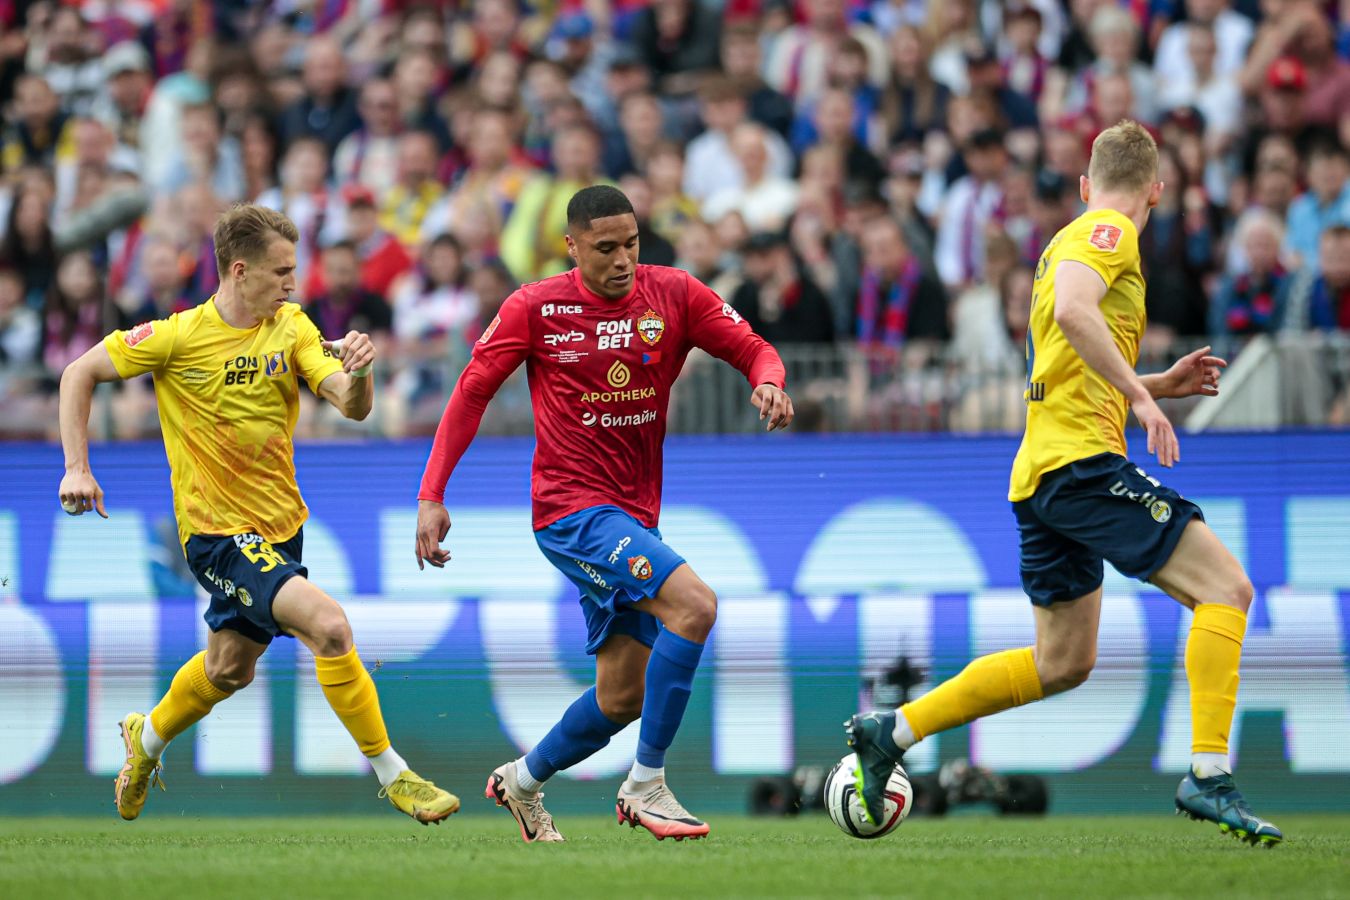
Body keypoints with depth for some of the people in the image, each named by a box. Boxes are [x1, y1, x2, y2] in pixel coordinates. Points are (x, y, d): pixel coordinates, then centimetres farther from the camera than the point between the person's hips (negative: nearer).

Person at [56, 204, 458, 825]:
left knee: (231, 667, 21)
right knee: (327, 623, -24)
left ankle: (147, 738, 50)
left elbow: (353, 406, -11)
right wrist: (76, 468, -11)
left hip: (279, 525, 6)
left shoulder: (290, 326, -2)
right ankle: (391, 776, -15)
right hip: (215, 532, -6)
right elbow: (79, 374, -4)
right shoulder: (178, 337, -14)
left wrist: (356, 373, -33)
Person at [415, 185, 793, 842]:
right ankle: (646, 785, -19)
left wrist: (767, 381, -20)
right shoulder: (535, 308, -6)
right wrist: (432, 495, -3)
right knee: (693, 604, -26)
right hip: (572, 510, -6)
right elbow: (472, 393, 1)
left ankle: (523, 782, 35)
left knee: (625, 695, 10)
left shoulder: (673, 294, 1)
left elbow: (754, 349, 5)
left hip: (635, 516, 6)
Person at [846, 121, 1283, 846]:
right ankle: (1208, 778, -20)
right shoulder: (1109, 233, -4)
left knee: (1063, 664, 16)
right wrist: (1142, 394, -23)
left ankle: (892, 730, 16)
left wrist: (1162, 383, 24)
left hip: (1039, 474, 10)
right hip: (1082, 460, -10)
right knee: (1226, 587, -12)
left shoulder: (1070, 239, 24)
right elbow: (1073, 311, -25)